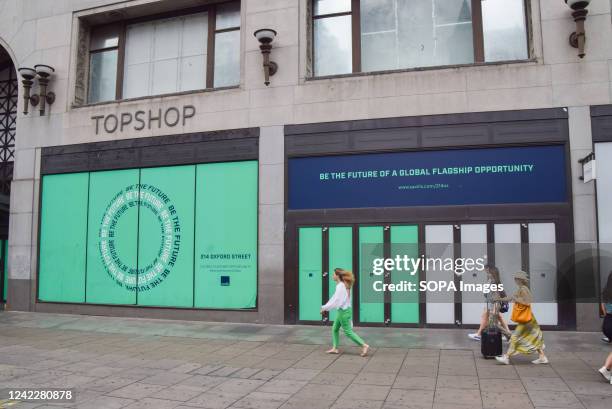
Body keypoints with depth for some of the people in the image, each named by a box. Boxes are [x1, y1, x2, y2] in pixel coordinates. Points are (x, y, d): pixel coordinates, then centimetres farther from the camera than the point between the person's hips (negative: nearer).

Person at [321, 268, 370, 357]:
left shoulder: (340, 286, -20)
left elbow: (336, 300, -23)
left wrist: (325, 308, -15)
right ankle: (335, 348, 21)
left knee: (348, 331, -2)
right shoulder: (343, 285, 9)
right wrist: (325, 307, 13)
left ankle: (364, 345, 1)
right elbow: (335, 298, 14)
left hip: (344, 311, -10)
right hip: (341, 310, 10)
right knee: (335, 329, 15)